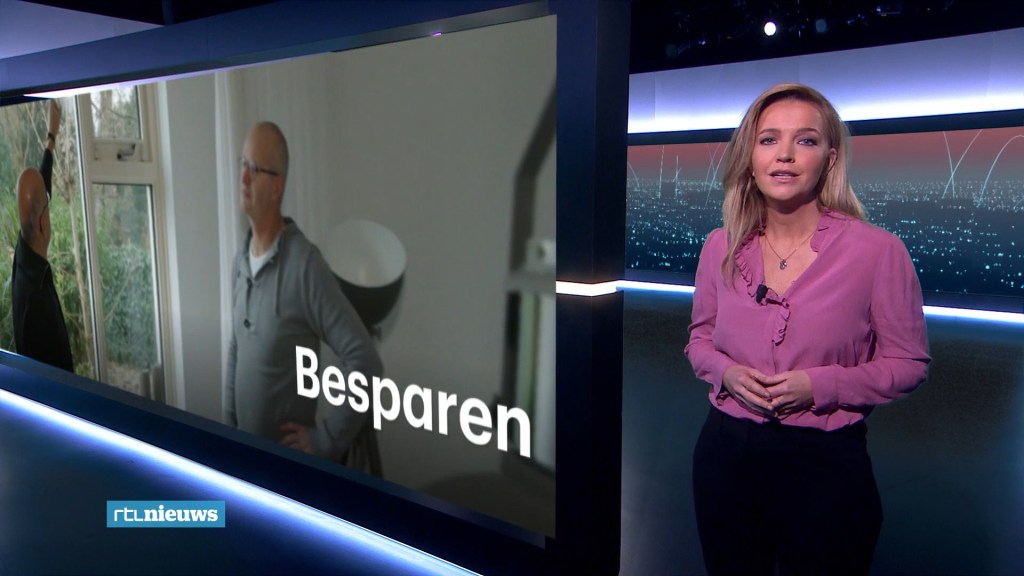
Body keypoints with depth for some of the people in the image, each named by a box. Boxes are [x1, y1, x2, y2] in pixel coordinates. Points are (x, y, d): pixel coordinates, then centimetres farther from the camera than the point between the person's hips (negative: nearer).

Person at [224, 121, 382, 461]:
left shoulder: (304, 265, -22)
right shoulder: (241, 260, 2)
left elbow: (364, 362, -26)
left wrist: (324, 440, -21)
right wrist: (228, 424, 10)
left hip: (288, 456, -7)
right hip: (243, 449, 7)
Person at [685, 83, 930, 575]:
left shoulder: (878, 251, -12)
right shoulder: (721, 247, -2)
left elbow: (909, 364, -4)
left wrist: (821, 385, -19)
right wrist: (726, 373, -10)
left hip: (826, 462, -3)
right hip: (727, 451, 3)